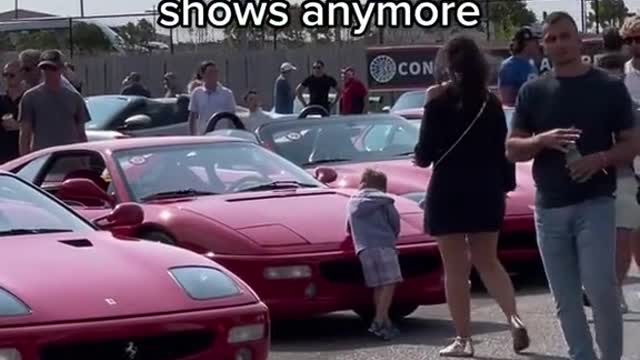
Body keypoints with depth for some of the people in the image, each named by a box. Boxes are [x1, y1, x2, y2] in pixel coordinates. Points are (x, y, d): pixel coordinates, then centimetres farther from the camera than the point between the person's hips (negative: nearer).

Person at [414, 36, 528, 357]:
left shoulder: (440, 104, -11)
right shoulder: (491, 103, 3)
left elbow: (425, 155, -10)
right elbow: (504, 149, 5)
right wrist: (505, 186, 14)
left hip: (449, 193, -5)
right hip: (487, 191, 5)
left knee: (456, 269, 3)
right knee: (488, 261, 17)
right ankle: (514, 318, -2)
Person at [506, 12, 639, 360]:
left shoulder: (610, 87, 2)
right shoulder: (533, 91, 8)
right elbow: (512, 149, 7)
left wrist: (600, 159, -17)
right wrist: (542, 140, -13)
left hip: (595, 203, -3)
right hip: (549, 207, 3)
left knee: (600, 288, -13)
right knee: (566, 299, 6)